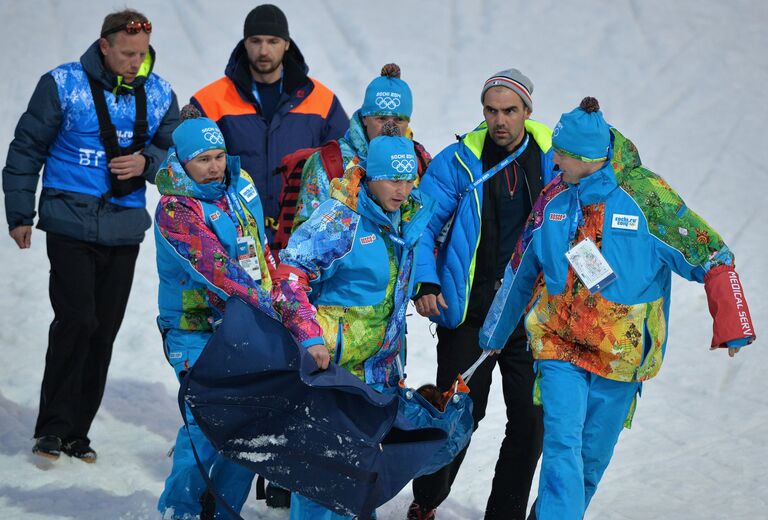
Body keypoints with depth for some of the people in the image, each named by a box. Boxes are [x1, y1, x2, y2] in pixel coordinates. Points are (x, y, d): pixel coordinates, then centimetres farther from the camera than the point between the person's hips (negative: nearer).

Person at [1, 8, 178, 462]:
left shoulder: (159, 95, 5)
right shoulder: (62, 85, -5)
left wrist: (146, 161, -10)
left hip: (124, 231, 4)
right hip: (71, 225, -4)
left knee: (104, 331, 6)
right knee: (76, 321, -13)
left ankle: (76, 432, 16)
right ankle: (52, 428, 0)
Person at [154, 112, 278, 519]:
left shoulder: (238, 185, 7)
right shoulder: (174, 209, -14)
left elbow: (261, 252, 18)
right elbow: (214, 268, -24)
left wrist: (275, 298, 11)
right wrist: (267, 309, -28)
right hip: (196, 332, -6)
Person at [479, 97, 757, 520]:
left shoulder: (645, 195, -10)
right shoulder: (553, 198, 3)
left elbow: (710, 254, -6)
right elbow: (521, 270, 18)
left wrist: (732, 325, -12)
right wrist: (495, 331, 28)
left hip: (620, 353, -2)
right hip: (558, 343, 2)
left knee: (593, 457, 10)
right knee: (562, 446, -15)